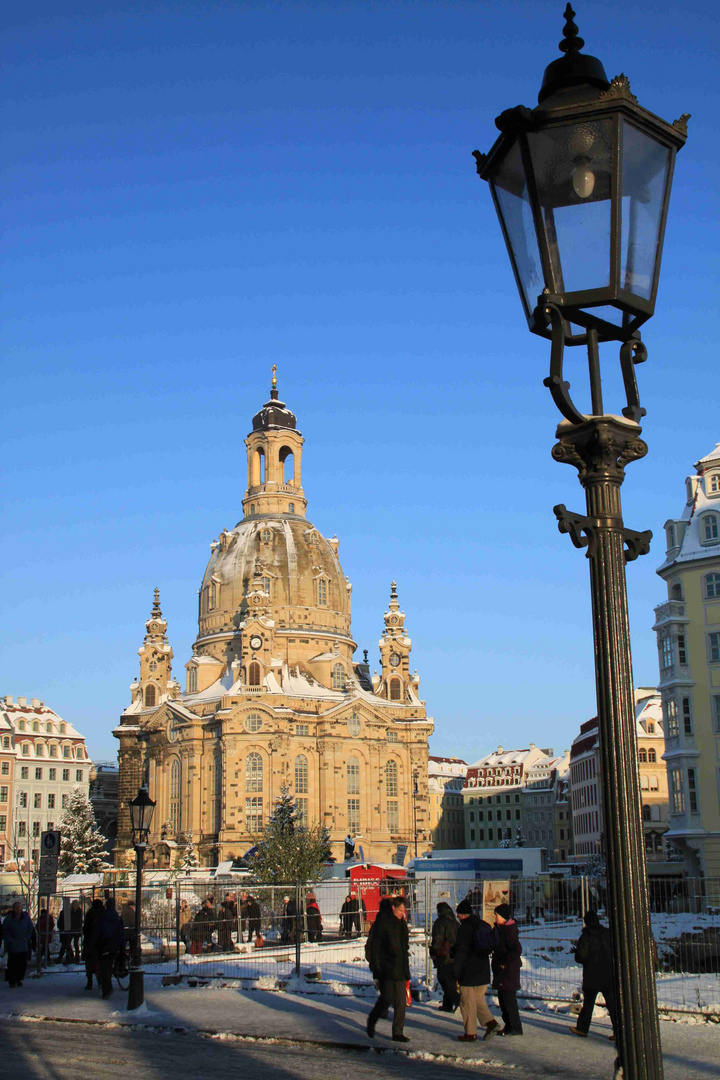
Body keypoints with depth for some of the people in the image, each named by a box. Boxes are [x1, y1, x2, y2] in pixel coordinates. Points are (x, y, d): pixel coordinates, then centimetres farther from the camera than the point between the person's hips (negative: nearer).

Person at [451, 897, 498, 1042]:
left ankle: (470, 1033, 5)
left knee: (467, 1002, 1)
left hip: (468, 972, -8)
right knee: (478, 999, 17)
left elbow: (461, 950, -18)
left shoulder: (465, 928, -13)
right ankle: (490, 1022, 0)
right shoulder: (484, 925, 11)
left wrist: (456, 969, -16)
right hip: (483, 971, 8)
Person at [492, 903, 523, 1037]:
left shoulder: (509, 931, -19)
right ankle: (509, 1026, 22)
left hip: (509, 970, -10)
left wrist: (504, 963, -22)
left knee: (508, 998, -4)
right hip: (501, 970, 10)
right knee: (502, 998, 14)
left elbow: (517, 950, -28)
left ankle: (516, 1028, 4)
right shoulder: (500, 927, 11)